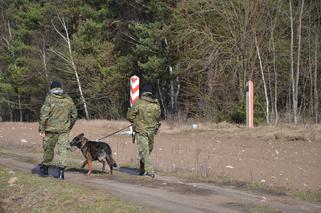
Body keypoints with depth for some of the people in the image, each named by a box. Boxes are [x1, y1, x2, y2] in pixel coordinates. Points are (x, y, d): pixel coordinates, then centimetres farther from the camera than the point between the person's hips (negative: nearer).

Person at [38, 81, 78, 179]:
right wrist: (69, 126, 24)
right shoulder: (68, 99, 5)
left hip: (51, 129, -2)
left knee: (48, 149, 12)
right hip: (64, 129, 2)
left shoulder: (49, 99, -9)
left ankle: (44, 168, 25)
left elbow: (44, 115, -13)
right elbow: (74, 115, 12)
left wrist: (42, 129, -8)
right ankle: (61, 170, -6)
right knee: (62, 149, 3)